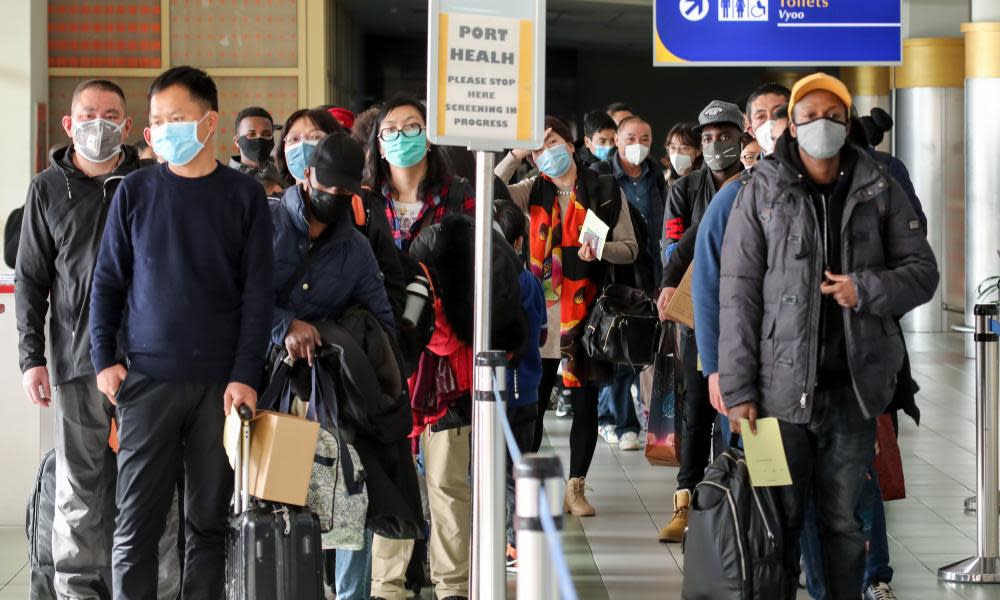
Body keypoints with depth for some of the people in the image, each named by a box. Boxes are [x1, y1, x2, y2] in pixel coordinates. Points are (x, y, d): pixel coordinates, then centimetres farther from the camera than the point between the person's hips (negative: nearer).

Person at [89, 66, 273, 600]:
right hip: (148, 377, 0)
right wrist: (105, 359, -1)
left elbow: (257, 292, 1)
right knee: (137, 520, -2)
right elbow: (107, 280, 9)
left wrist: (245, 375, -7)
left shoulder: (244, 195, 4)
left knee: (209, 519, 5)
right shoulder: (135, 191, 6)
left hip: (221, 382, 0)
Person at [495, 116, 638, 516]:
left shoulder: (606, 192, 4)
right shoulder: (533, 191, 9)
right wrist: (516, 155, -11)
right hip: (541, 310, 1)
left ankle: (576, 488, 13)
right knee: (532, 401, 1)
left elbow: (629, 249, 5)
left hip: (585, 311, -1)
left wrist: (600, 250, -14)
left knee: (585, 403, 3)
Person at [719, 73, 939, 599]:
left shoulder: (879, 190, 5)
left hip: (853, 389, 1)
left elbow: (922, 271, 8)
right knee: (781, 518, 5)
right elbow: (738, 295, -3)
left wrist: (867, 289, -12)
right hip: (781, 387, -1)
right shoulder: (762, 193, 0)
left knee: (843, 520, 9)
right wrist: (738, 389, -8)